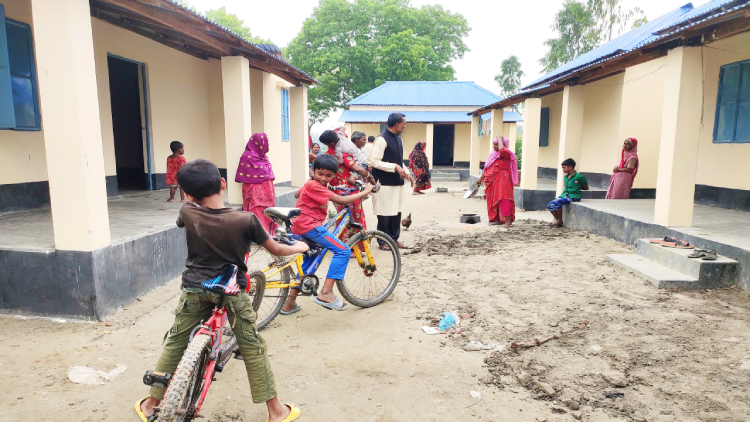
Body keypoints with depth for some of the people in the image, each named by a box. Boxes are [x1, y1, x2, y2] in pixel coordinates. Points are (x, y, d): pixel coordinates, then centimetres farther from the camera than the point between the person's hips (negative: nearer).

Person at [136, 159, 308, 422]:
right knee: (253, 347, 7)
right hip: (232, 291, -2)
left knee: (174, 343, 19)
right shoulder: (246, 220, -17)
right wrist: (299, 247, 15)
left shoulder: (188, 214, -11)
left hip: (194, 289, 2)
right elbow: (276, 250, -4)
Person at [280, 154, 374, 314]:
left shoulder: (310, 184, 15)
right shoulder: (315, 186, -16)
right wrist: (365, 192, -11)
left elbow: (297, 194, 34)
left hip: (300, 227, 11)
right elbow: (342, 200, -20)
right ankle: (325, 293, -17)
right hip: (310, 226, -11)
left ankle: (290, 303, 25)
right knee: (343, 250, -15)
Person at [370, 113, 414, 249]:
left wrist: (406, 173, 10)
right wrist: (395, 167, -21)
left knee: (397, 212, 12)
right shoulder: (382, 139, -14)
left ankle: (394, 239, 24)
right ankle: (383, 241, 13)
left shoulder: (398, 139, 14)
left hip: (397, 182, 8)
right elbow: (374, 161, -19)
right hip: (385, 183, -8)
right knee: (385, 214, 0)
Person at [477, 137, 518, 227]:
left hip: (502, 181, -8)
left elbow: (502, 150, -34)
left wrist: (500, 139, -17)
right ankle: (497, 219, 19)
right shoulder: (493, 154, 17)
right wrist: (480, 179, 25)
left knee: (503, 199, -15)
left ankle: (508, 220, -15)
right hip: (492, 181, 8)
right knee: (493, 201, 10)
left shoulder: (505, 154, -7)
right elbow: (487, 169, 23)